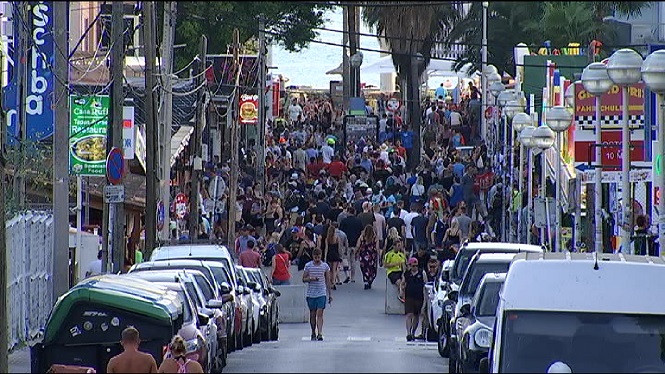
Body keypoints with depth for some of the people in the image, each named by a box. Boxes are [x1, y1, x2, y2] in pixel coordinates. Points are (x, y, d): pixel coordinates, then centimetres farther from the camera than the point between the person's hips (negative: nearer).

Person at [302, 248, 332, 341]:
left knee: (320, 313, -11)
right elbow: (304, 279, 4)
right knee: (312, 314, 7)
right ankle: (313, 334, 18)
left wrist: (330, 294, 9)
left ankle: (320, 334, -18)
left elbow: (328, 281, 9)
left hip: (321, 294, -1)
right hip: (310, 294, 1)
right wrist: (311, 278, -17)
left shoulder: (325, 266, 3)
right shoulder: (308, 266, 2)